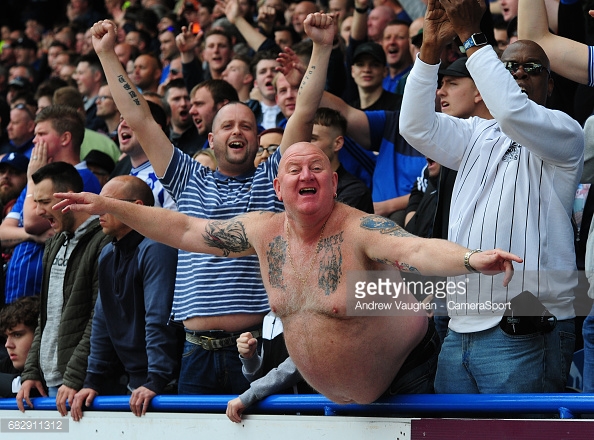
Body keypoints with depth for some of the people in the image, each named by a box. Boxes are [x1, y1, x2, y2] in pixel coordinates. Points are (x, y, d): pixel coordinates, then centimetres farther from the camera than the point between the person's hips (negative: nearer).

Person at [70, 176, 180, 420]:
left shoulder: (154, 249, -15)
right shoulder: (108, 255, 12)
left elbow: (158, 320, -22)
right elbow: (102, 322, 16)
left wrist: (156, 382, -28)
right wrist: (92, 381, 10)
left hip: (166, 383, -8)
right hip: (132, 383, 8)